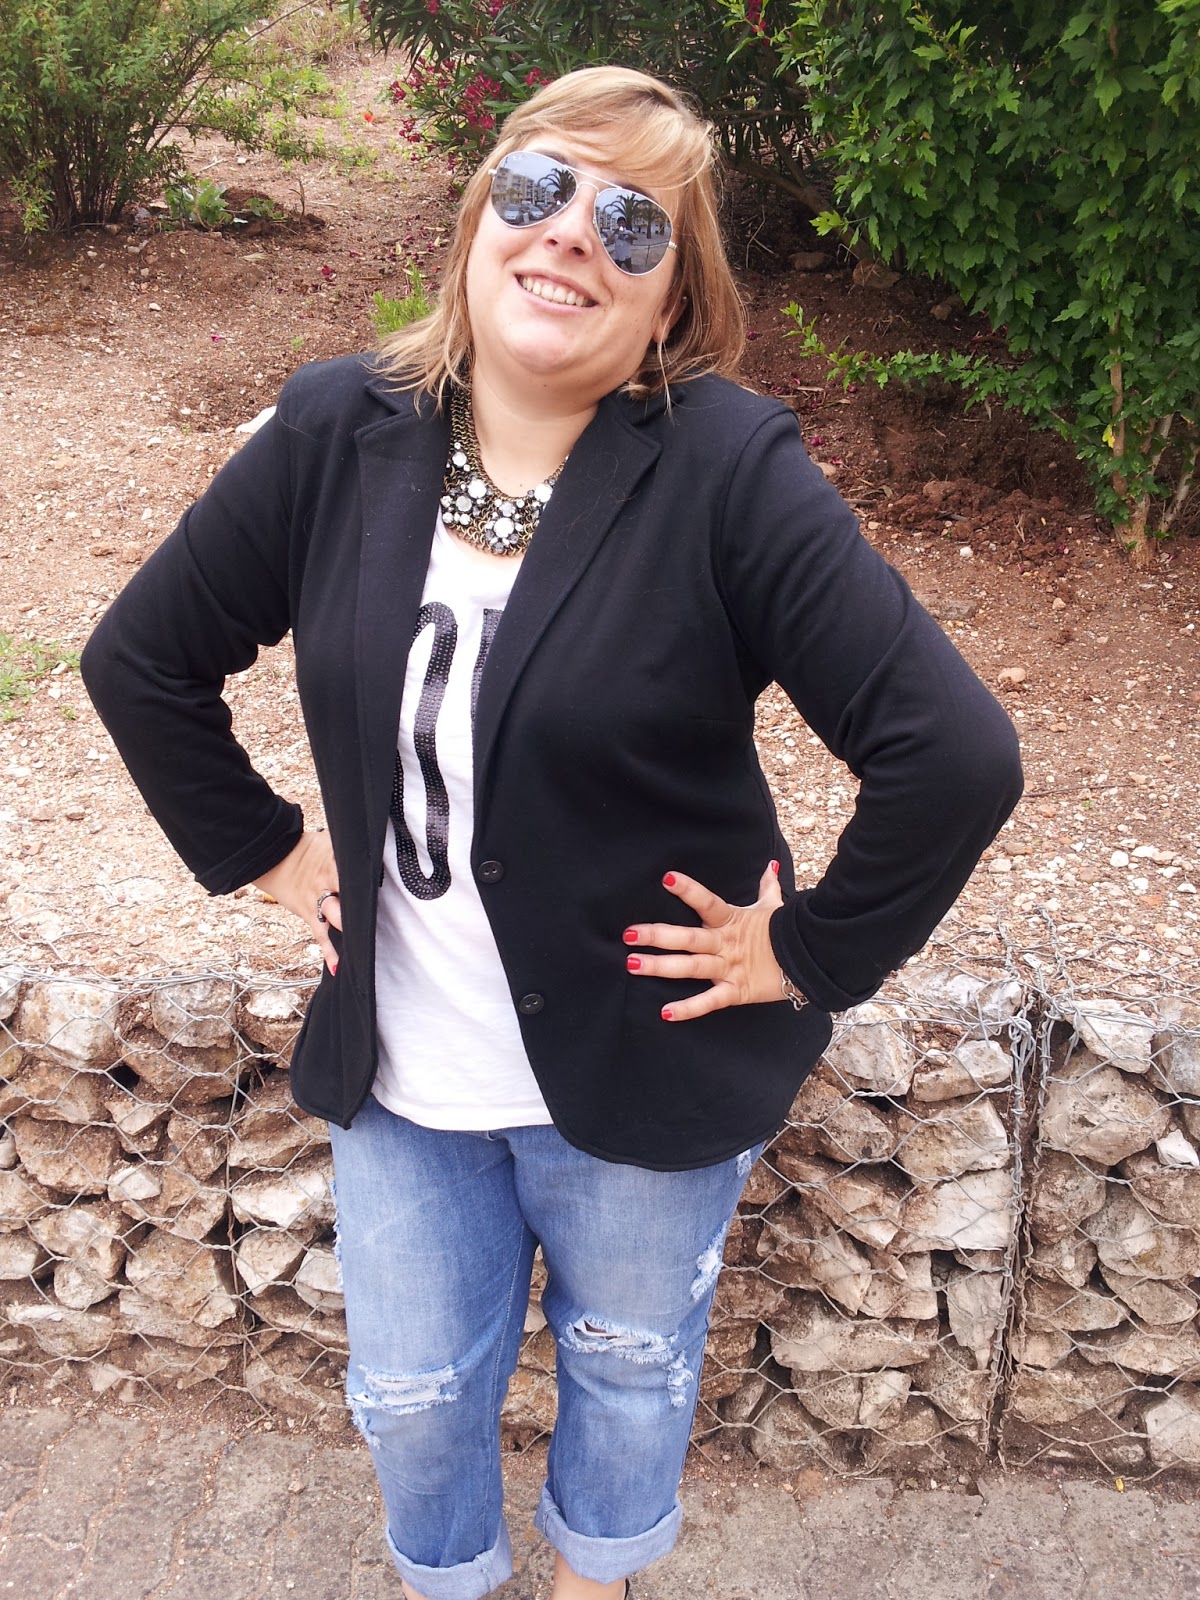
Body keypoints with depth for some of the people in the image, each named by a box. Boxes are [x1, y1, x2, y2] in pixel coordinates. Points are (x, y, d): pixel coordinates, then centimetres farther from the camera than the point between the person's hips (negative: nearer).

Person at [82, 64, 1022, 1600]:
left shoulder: (731, 470, -21)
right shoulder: (336, 436, -9)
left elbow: (953, 754, -24)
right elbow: (139, 661, 4)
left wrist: (814, 952, -16)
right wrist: (261, 850, 2)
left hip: (647, 1074, -2)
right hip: (398, 1069, 3)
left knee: (629, 1366, 25)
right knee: (411, 1393, 23)